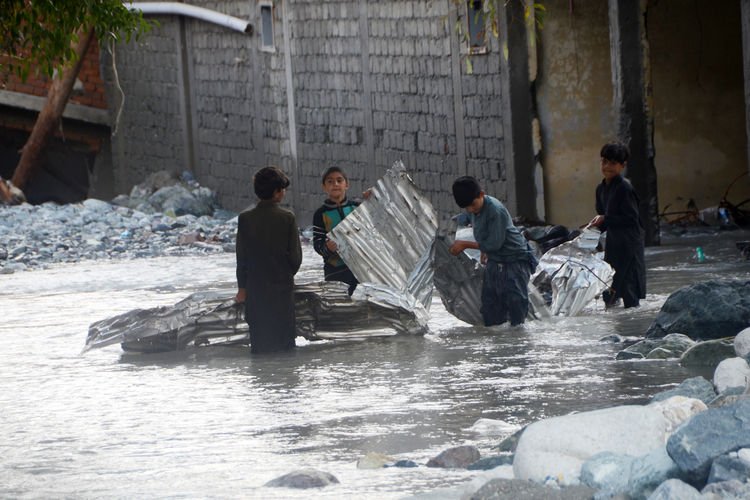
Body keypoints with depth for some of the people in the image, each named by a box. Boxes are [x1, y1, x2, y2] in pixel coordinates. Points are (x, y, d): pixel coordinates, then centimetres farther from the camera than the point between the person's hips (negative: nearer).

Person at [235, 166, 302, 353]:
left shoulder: (245, 218, -5)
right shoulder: (287, 218, -10)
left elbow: (241, 256, 0)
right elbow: (295, 256, -7)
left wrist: (242, 287, 11)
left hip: (255, 289, 1)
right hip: (282, 289, -1)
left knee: (259, 341, 6)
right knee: (284, 341, 6)